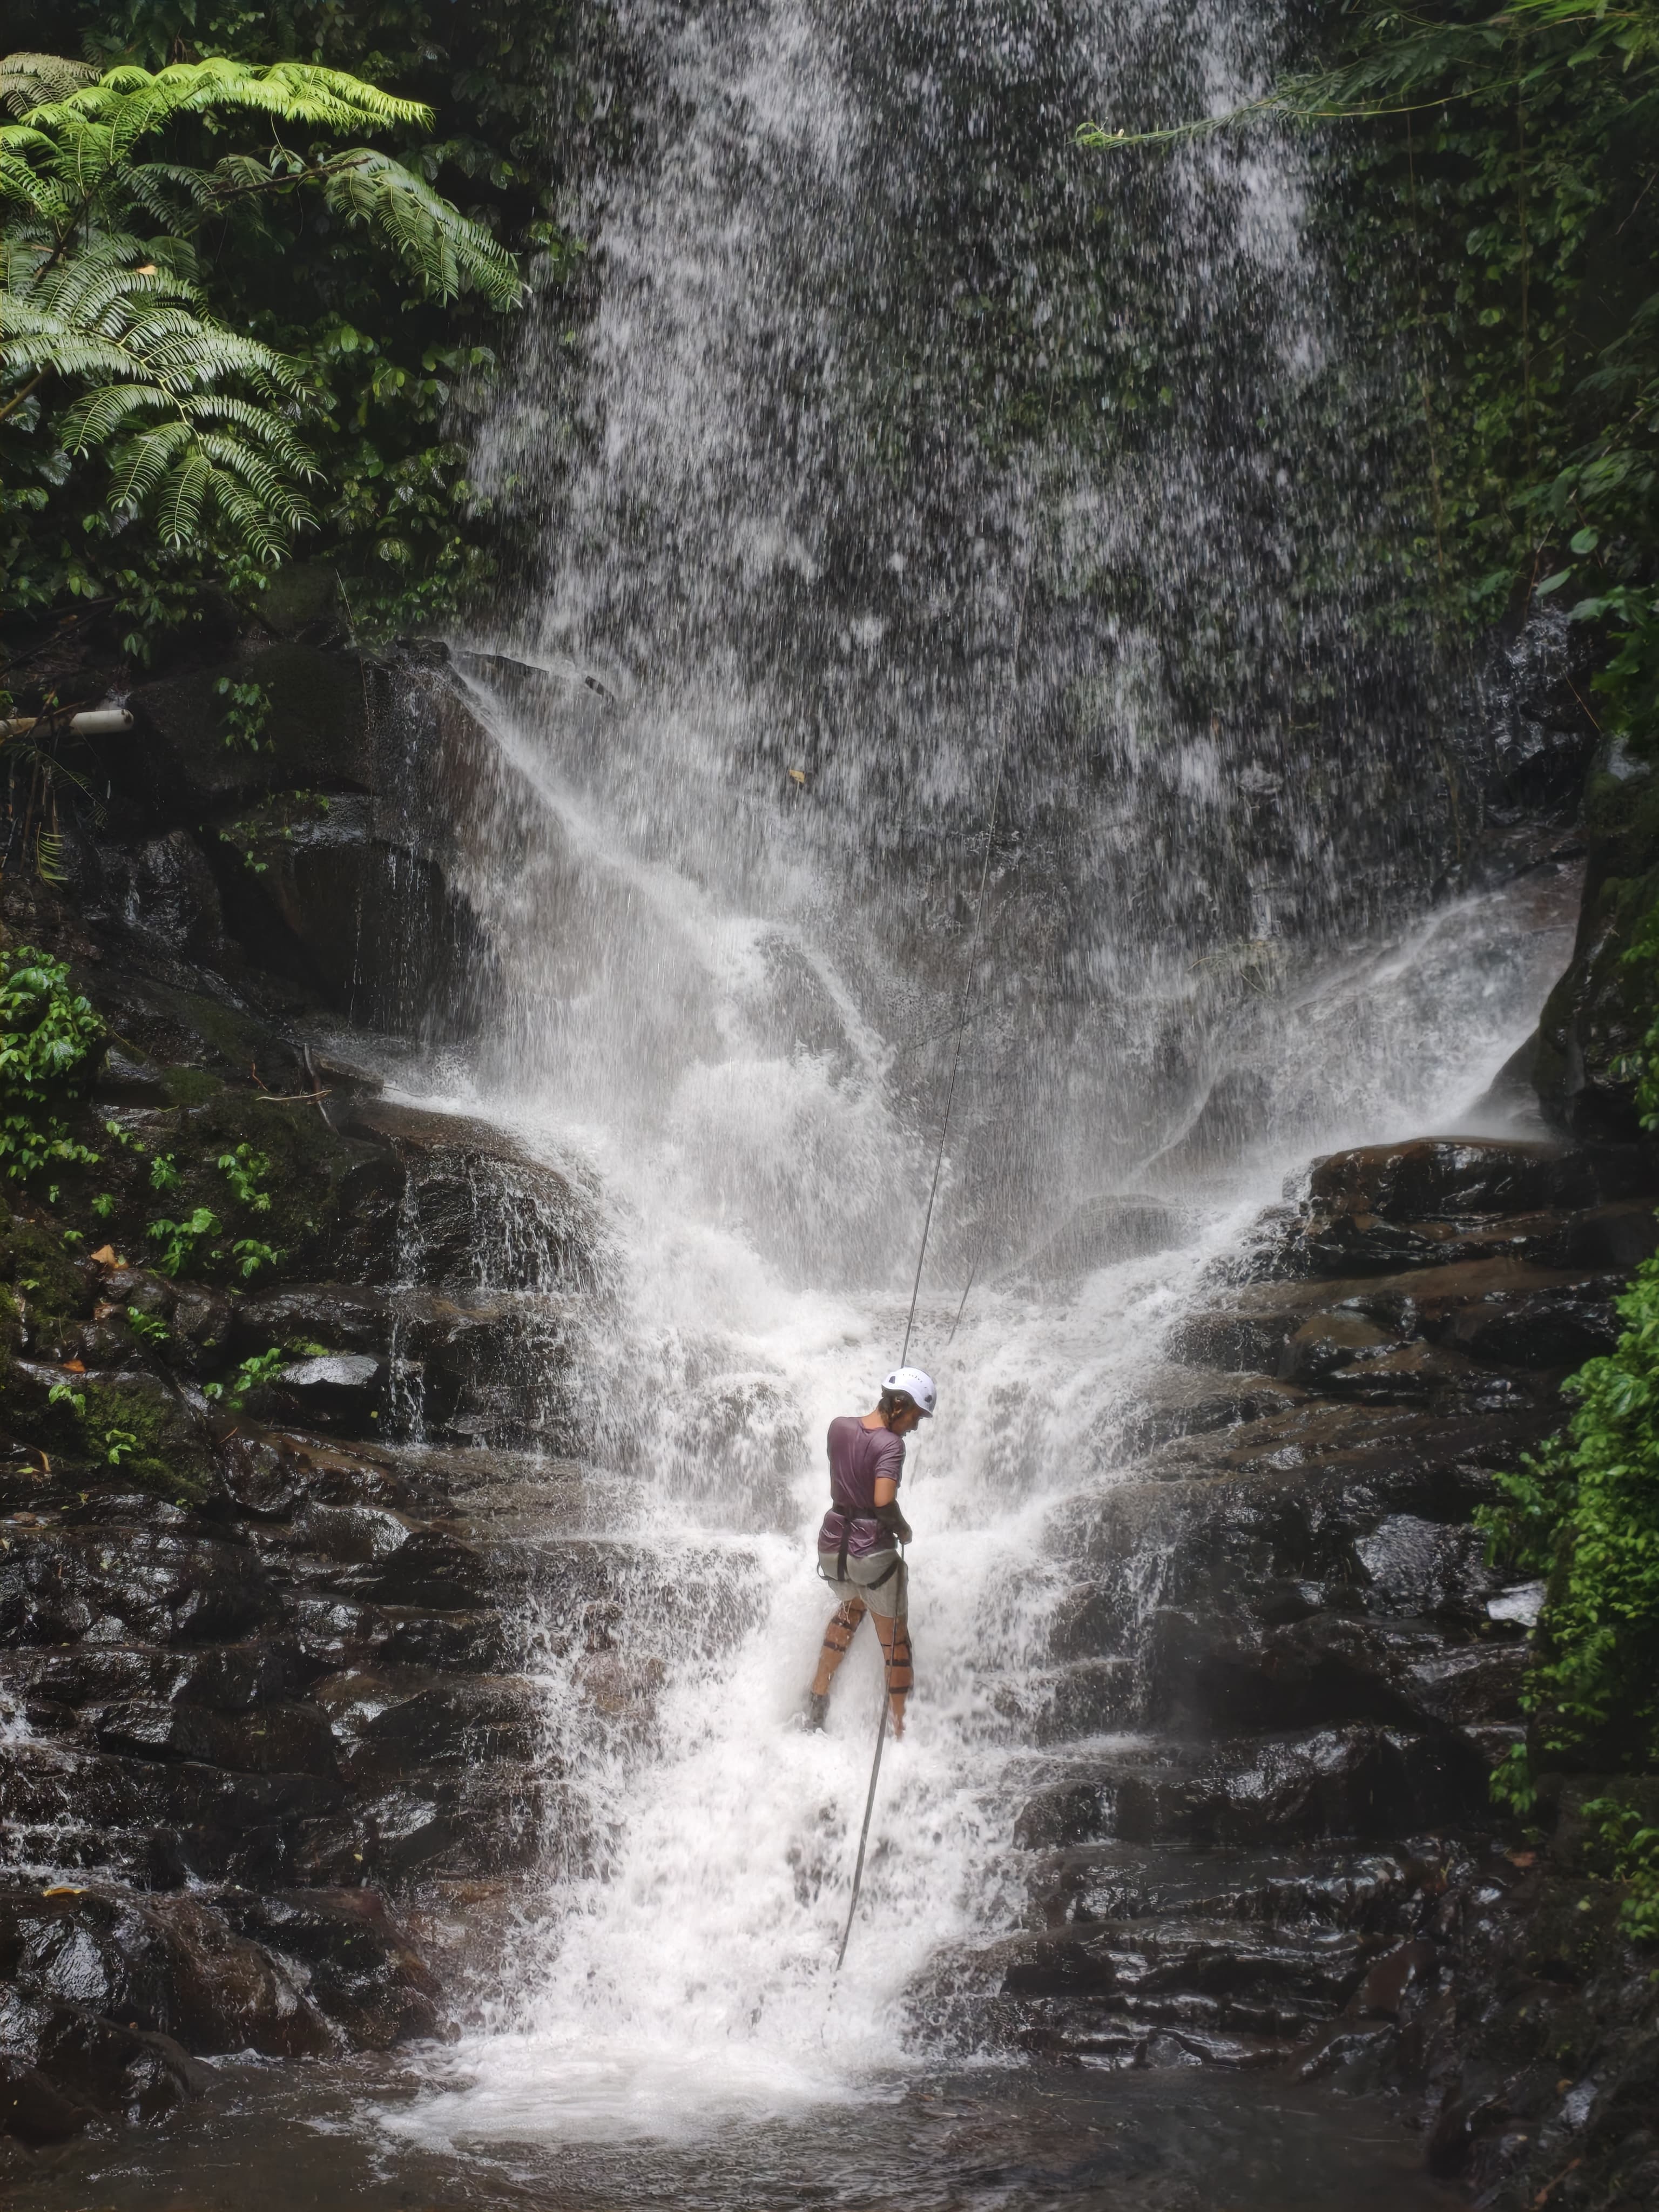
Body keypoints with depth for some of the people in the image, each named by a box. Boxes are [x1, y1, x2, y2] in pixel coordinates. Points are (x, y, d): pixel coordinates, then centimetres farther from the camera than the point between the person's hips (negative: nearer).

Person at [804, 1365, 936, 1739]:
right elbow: (884, 1502, -29)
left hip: (832, 1544, 7)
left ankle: (818, 1694, 33)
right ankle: (901, 1730, 14)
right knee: (896, 1641, 11)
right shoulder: (890, 1445, -19)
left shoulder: (839, 1425, 1)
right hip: (872, 1551, -7)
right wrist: (903, 1529, -10)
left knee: (852, 1605, 36)